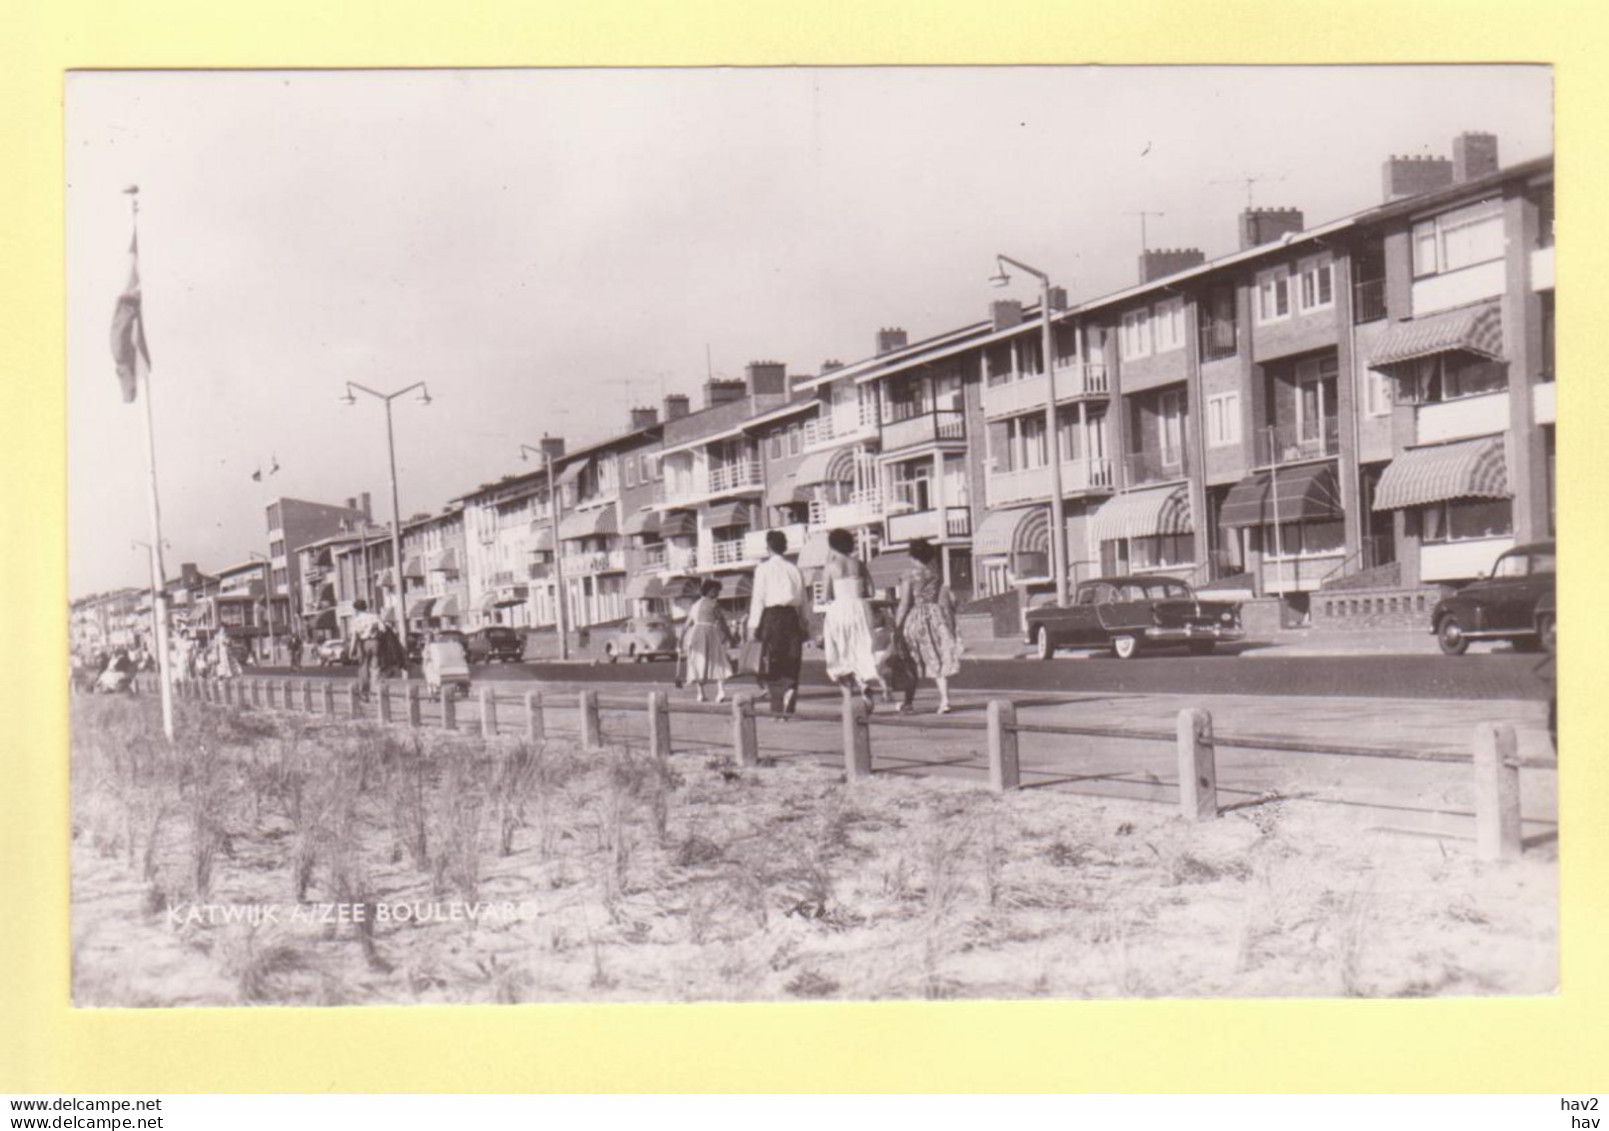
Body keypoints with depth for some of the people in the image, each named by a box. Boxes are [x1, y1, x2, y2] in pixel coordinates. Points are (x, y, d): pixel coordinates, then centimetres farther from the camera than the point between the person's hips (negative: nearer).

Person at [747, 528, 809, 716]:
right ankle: (787, 708, 2)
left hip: (773, 615, -4)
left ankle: (785, 691, -21)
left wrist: (753, 625, -3)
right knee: (790, 664, 7)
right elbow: (803, 599, 11)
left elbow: (758, 598, -5)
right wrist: (804, 625, 14)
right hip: (793, 616, 4)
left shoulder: (764, 568, 0)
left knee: (771, 664, 1)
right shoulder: (794, 569, 12)